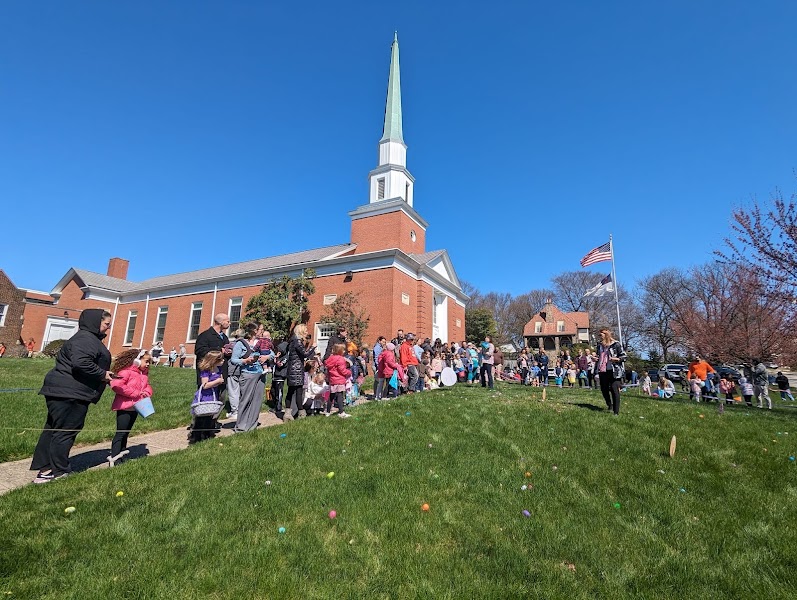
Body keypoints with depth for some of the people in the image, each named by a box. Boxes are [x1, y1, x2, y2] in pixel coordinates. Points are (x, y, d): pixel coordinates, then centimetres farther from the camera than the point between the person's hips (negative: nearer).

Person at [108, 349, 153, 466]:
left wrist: (147, 393, -5)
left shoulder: (143, 374, 11)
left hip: (135, 408, 8)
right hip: (124, 407, -8)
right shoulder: (126, 371, -16)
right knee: (120, 433, -5)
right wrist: (135, 393, -24)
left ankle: (121, 454, 25)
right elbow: (116, 385, -27)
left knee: (126, 433, 16)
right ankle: (113, 459, 1)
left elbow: (147, 386, 19)